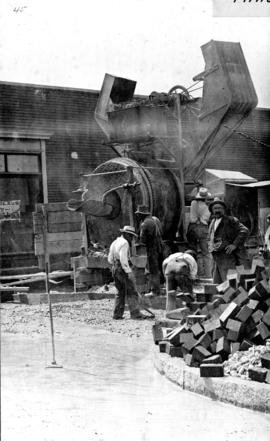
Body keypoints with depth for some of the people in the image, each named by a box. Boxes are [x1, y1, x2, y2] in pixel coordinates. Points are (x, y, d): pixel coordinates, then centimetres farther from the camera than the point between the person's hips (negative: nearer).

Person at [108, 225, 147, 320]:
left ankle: (117, 314, 11)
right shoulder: (124, 243, -11)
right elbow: (123, 258, -21)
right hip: (123, 269, -9)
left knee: (120, 293, 13)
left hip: (115, 269, 9)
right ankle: (135, 313, -10)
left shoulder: (114, 243, 18)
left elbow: (110, 259, 17)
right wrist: (129, 272, -21)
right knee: (131, 292, -6)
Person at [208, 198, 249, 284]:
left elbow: (244, 231, -12)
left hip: (227, 256, -8)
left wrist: (235, 244, -17)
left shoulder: (230, 220, -5)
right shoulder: (213, 222, 18)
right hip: (217, 259, 8)